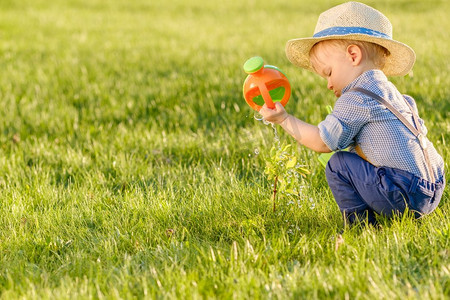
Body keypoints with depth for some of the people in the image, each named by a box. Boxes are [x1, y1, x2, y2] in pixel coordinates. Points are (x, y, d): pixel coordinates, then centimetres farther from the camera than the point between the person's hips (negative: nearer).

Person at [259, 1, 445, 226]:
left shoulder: (356, 99, -10)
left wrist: (284, 119, 4)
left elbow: (323, 142, -7)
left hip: (404, 194, -9)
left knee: (339, 165, -3)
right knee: (355, 157, 23)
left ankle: (361, 223, 0)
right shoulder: (389, 91, 18)